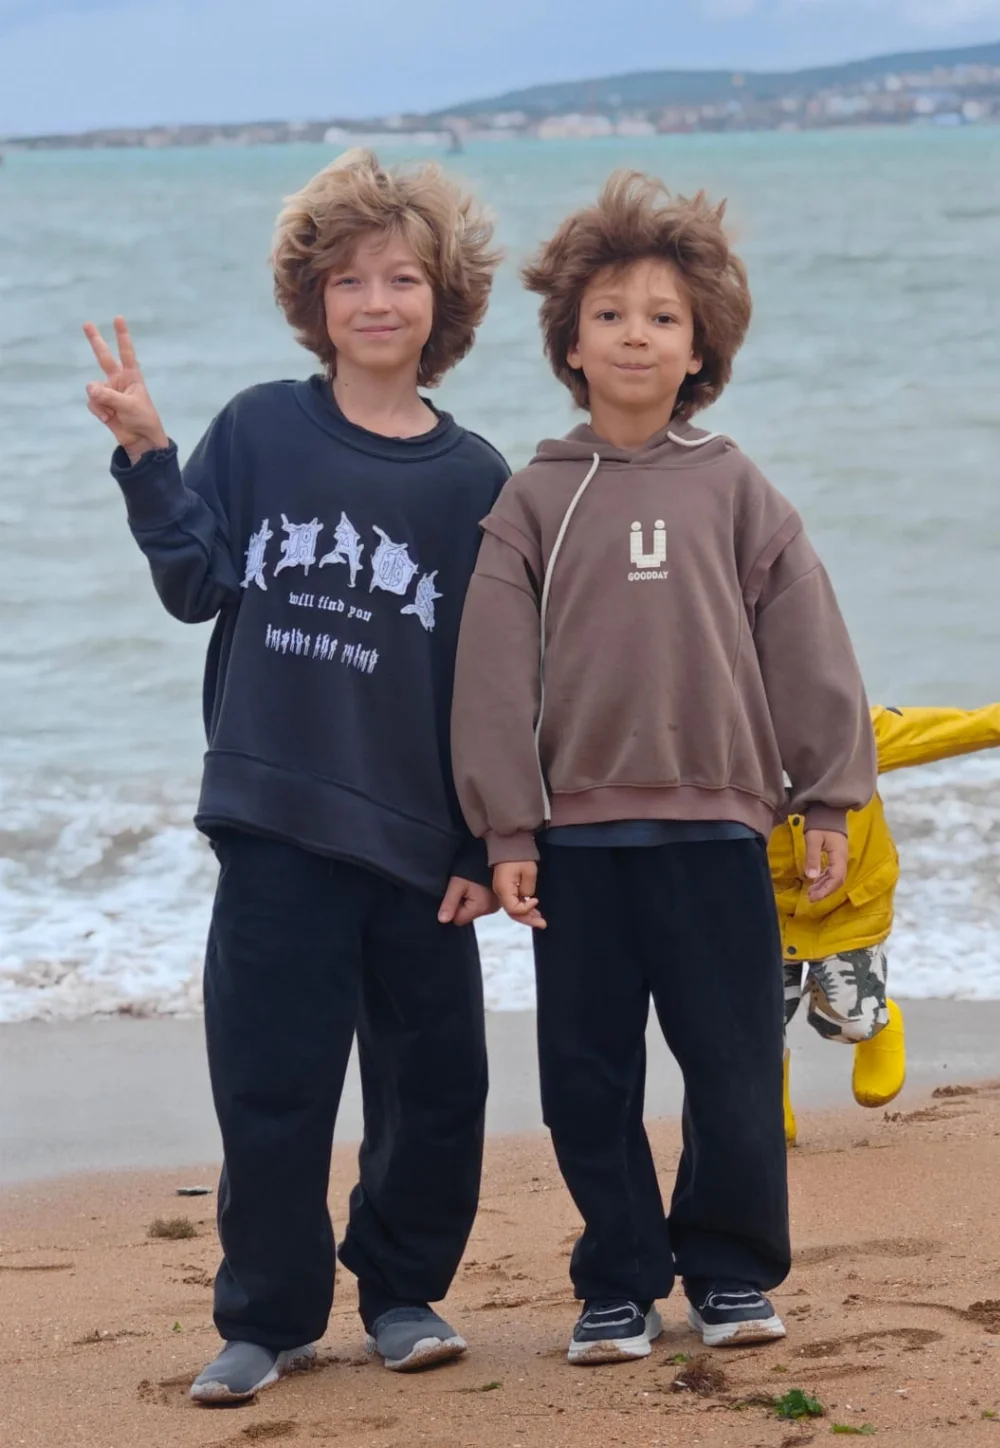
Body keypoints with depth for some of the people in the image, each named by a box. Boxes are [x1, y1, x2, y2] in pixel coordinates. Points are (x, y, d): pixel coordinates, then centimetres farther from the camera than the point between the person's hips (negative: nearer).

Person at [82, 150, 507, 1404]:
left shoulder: (474, 482, 2)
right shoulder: (257, 432, 2)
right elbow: (197, 584, -2)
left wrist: (490, 844, 0)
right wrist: (148, 456, -13)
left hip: (418, 834, 1)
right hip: (275, 826, -1)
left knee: (436, 1085, 5)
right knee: (270, 1086, 0)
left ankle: (403, 1291, 24)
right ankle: (268, 1320, 14)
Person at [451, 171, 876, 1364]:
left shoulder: (734, 493, 5)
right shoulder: (535, 502, 4)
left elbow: (805, 647, 6)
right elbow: (495, 669, 1)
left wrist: (828, 802, 2)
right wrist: (505, 832, -3)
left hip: (716, 830, 0)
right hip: (578, 838, 0)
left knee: (735, 1080, 2)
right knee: (585, 1084, 4)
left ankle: (729, 1270, 20)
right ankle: (619, 1285, 18)